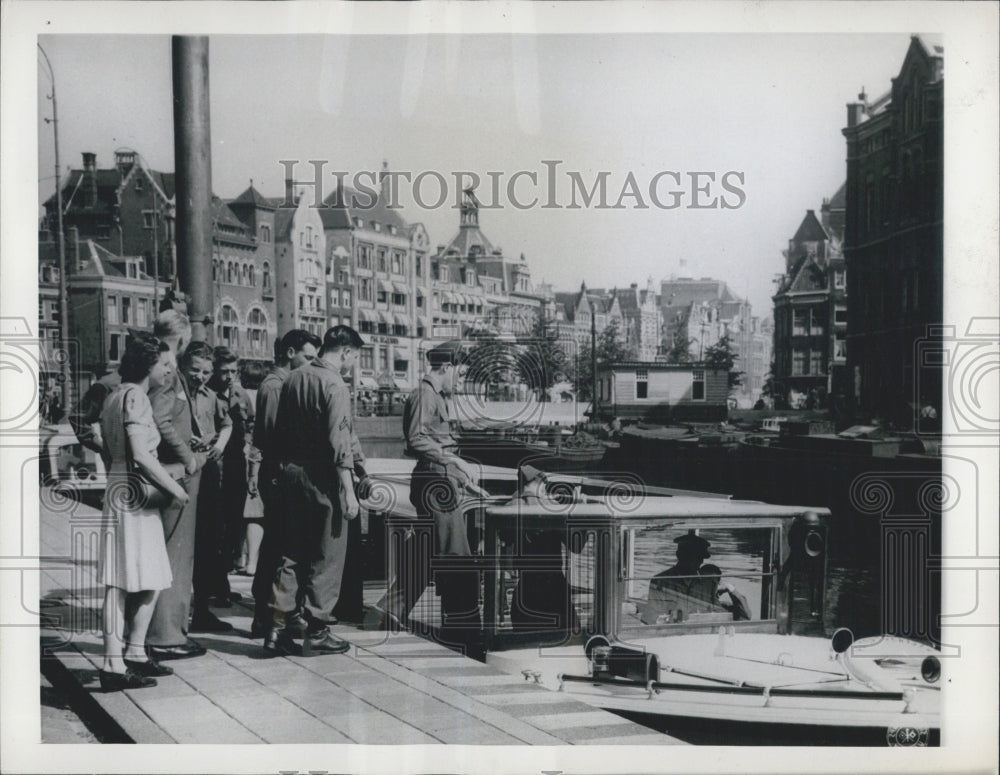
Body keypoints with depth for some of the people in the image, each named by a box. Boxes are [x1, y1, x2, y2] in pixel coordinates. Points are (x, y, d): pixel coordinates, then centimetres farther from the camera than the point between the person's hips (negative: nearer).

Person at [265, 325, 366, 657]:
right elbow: (338, 443, -19)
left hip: (289, 472, 7)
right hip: (321, 479, -7)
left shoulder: (292, 379, 8)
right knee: (326, 558, 4)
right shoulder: (334, 386, -14)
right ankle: (316, 632, 9)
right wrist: (349, 491, -17)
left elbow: (279, 430, 14)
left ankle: (278, 629, 12)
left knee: (291, 554, 13)